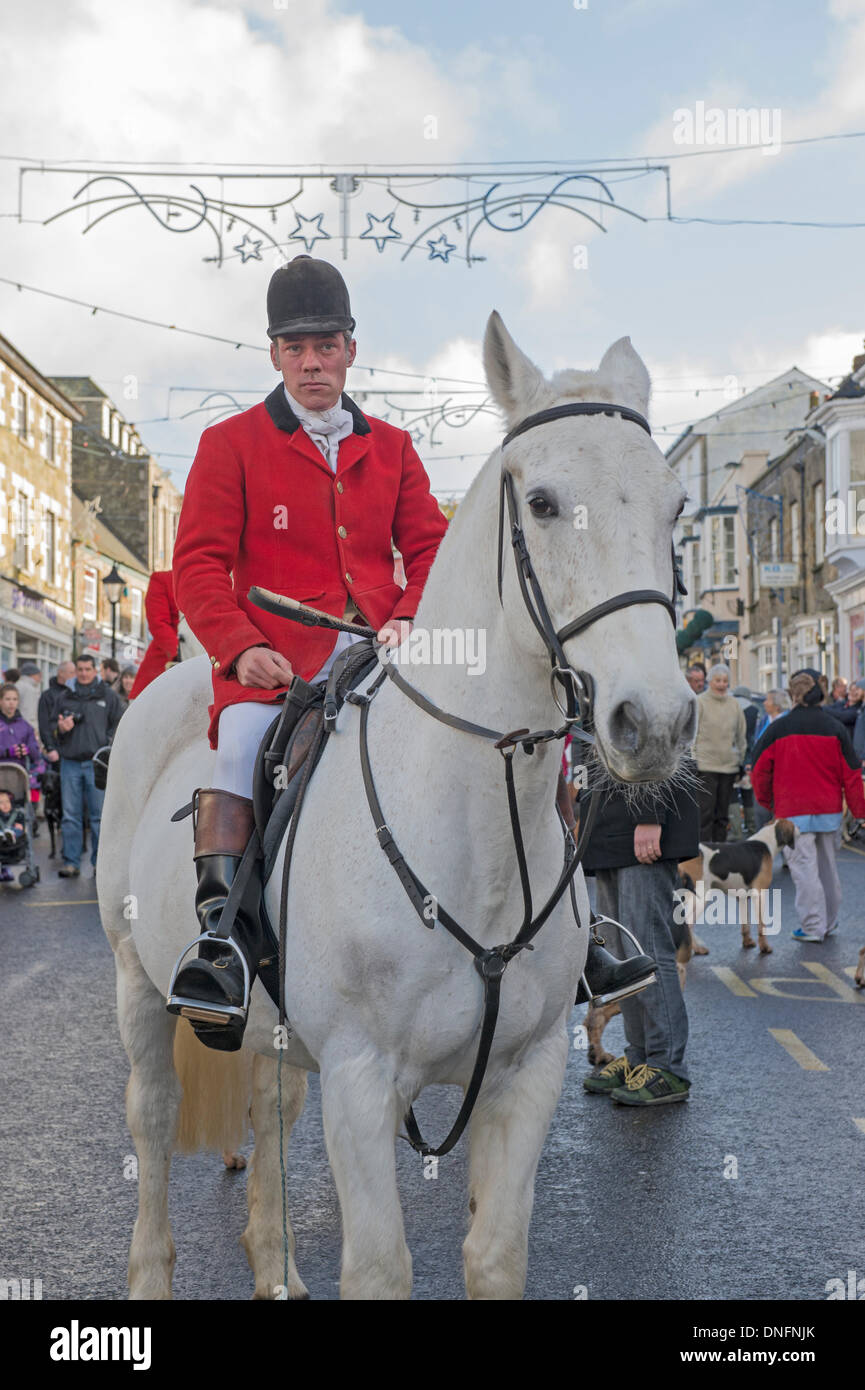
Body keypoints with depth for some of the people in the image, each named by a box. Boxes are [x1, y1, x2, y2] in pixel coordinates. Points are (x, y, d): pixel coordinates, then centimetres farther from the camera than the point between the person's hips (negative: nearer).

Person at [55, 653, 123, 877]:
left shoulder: (108, 695, 6)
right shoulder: (67, 697, 14)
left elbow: (119, 725, 5)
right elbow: (56, 726, 21)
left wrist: (106, 746, -7)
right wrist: (61, 728, -2)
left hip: (97, 762, -2)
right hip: (70, 762, 3)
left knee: (99, 815, 0)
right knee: (71, 816, 2)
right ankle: (71, 863, 7)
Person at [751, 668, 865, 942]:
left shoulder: (778, 729, -7)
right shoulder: (835, 728, -1)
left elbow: (760, 770, 2)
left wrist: (766, 801, 19)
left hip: (793, 811, -3)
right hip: (829, 811, 3)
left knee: (804, 866, 0)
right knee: (827, 865, 15)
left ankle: (813, 927, 0)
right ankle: (829, 923, 26)